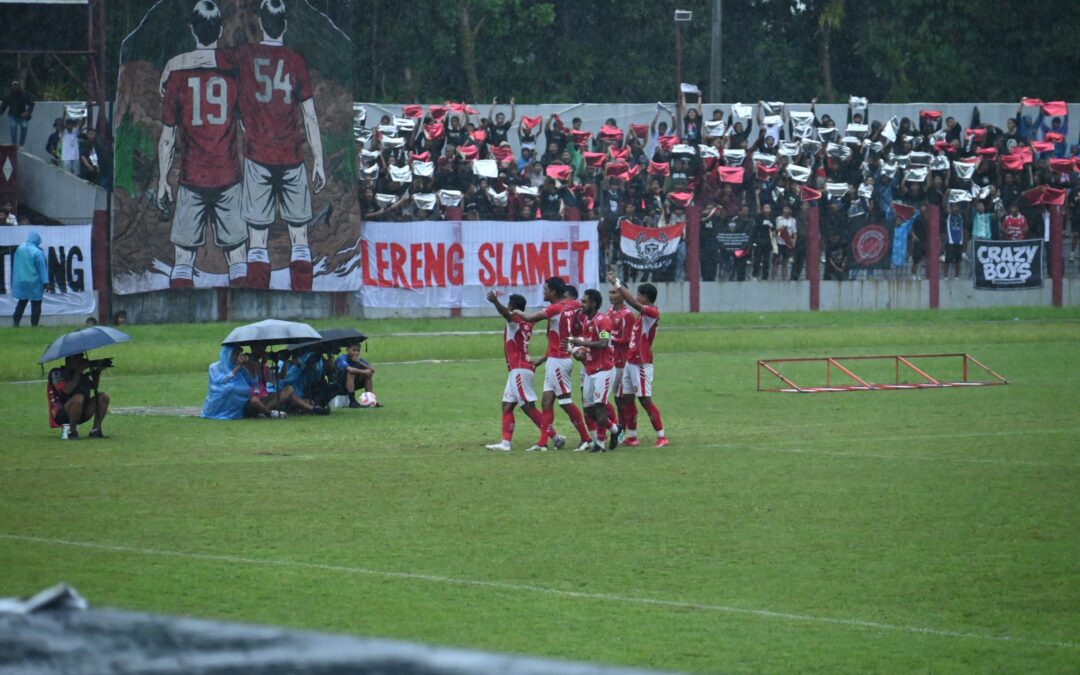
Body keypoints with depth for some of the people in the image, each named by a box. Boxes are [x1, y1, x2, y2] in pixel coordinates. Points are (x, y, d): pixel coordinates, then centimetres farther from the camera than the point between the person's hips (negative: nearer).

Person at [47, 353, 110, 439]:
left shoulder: (82, 375, 12)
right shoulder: (56, 373, -9)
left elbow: (93, 387, 7)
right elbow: (67, 390, -24)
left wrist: (97, 373, -9)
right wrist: (78, 372, -21)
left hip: (81, 414, 7)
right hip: (61, 415, -7)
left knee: (103, 397, -5)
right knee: (78, 398, -36)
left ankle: (96, 430, -6)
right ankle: (72, 431, -21)